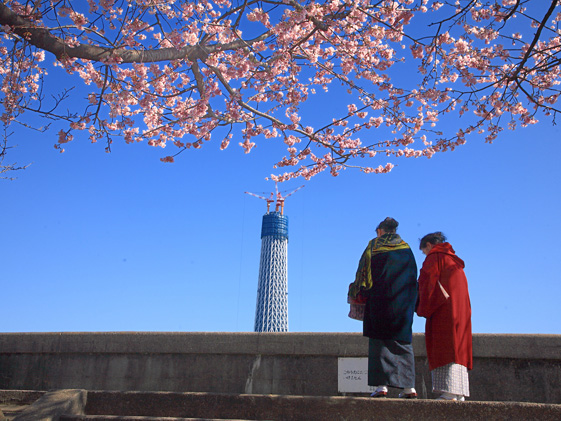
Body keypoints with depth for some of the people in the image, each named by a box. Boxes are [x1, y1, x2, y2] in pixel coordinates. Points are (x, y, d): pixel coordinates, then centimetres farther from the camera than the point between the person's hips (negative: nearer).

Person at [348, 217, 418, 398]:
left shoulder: (374, 245, 4)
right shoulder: (406, 248, 14)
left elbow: (363, 271, -2)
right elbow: (413, 276, 13)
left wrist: (356, 294, 8)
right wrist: (413, 302, 19)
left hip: (380, 300, -4)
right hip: (404, 305, 4)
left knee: (380, 341, -2)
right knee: (403, 342, 9)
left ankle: (381, 385, -10)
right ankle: (409, 386, 6)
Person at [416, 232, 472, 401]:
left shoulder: (434, 257, -1)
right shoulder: (454, 260, 24)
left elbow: (428, 283, -10)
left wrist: (423, 309, -4)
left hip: (443, 310, -8)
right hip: (461, 309, 8)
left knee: (444, 348, -12)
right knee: (457, 347, 6)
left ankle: (449, 392, -19)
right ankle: (459, 394, 4)